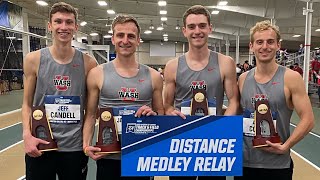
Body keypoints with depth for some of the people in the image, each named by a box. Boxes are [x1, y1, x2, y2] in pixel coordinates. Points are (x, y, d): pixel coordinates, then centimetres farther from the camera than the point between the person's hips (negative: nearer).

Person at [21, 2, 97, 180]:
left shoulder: (88, 63, -3)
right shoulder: (33, 60, -3)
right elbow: (27, 103, 3)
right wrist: (27, 134, -11)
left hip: (75, 146, 0)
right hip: (39, 145, 0)